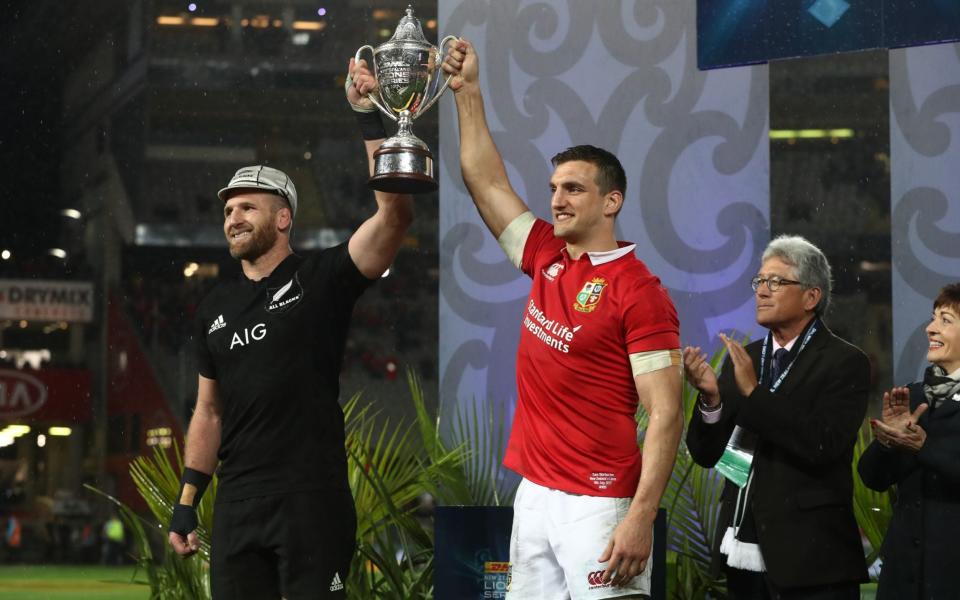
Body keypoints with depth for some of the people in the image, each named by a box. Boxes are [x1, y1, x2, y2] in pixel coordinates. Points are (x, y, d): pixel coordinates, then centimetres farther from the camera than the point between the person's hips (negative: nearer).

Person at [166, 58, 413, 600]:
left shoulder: (322, 280, 0)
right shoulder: (216, 309, 16)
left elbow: (395, 215, -14)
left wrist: (371, 120, -17)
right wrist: (187, 501, 12)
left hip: (313, 499, -5)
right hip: (237, 506, 5)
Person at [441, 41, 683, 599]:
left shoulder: (639, 291, -10)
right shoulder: (547, 260, 11)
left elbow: (666, 415, -14)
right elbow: (487, 182, 22)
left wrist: (642, 517, -21)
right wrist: (468, 90, 19)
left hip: (598, 505, -7)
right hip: (534, 493, 7)